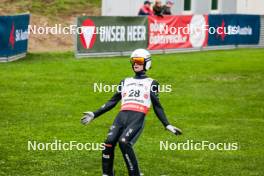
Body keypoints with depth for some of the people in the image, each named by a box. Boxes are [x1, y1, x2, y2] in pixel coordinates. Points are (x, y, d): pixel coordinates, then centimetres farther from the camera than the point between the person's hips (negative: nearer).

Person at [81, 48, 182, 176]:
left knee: (124, 142, -27)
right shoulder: (126, 82, 28)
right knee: (109, 143, -16)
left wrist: (167, 125, 8)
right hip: (121, 116, 4)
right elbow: (113, 101, 25)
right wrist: (94, 114, 18)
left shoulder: (151, 83, 18)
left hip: (137, 119, -4)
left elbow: (157, 107, 17)